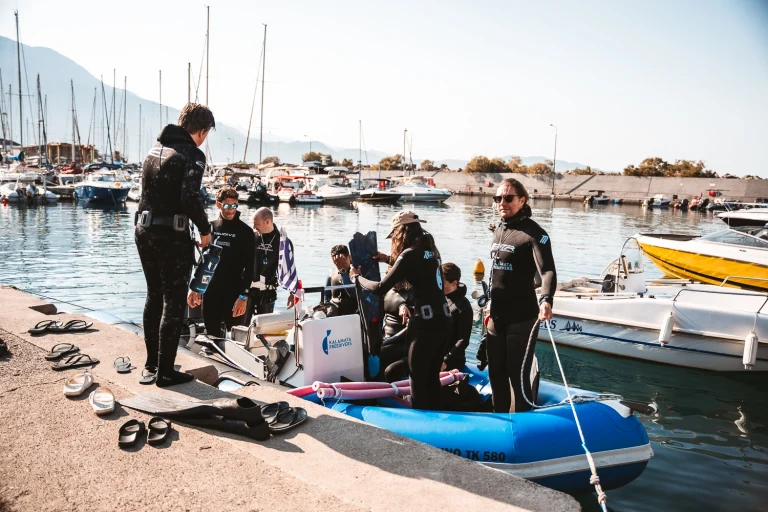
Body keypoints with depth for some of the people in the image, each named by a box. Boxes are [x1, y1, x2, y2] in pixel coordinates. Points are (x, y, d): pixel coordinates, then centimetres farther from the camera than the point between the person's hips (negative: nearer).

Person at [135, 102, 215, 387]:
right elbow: (190, 198, -23)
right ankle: (165, 372, 7)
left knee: (154, 297, 19)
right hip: (172, 236, -8)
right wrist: (205, 230, -10)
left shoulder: (155, 148, 13)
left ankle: (151, 364, 28)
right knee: (174, 303, 2)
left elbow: (149, 191, 12)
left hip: (144, 232, 8)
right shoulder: (192, 155, -12)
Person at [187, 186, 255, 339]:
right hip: (210, 293, 4)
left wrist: (243, 296, -14)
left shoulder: (245, 231, -4)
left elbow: (249, 267, -8)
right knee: (211, 336, 9)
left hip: (233, 294, -4)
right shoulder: (210, 227, 9)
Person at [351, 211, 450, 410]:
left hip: (425, 323, -8)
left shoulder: (410, 253, -10)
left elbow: (381, 288, -11)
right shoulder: (431, 250, 13)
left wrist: (357, 277, 6)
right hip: (441, 319, 8)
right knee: (432, 377, 17)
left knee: (417, 378, 3)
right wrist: (391, 259, 33)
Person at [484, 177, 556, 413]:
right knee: (496, 374, 17)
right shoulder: (499, 229, 10)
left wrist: (545, 300, -46)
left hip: (521, 318, -8)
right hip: (496, 316, 8)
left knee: (518, 376, -2)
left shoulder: (534, 233, -14)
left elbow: (548, 271, -28)